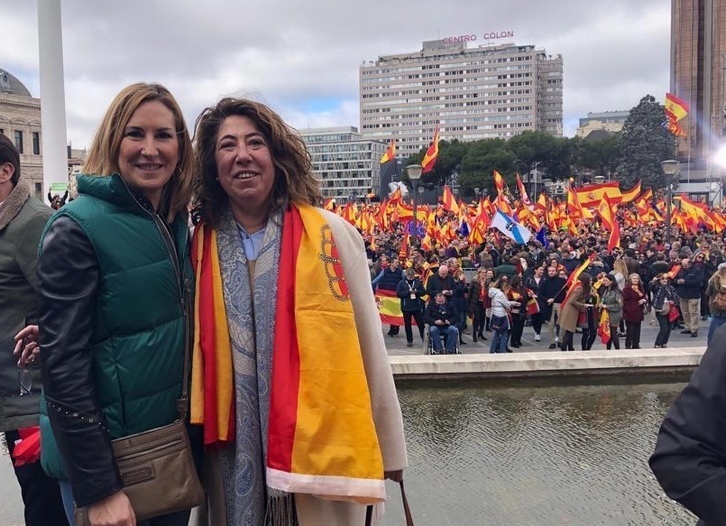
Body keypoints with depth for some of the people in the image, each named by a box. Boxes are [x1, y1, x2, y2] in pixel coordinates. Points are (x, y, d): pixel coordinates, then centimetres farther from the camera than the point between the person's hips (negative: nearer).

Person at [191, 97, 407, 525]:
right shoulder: (201, 244, 0)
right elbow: (197, 349, 9)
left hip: (324, 443, -2)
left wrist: (388, 447, 0)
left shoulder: (330, 233, -7)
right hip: (235, 450, 2)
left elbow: (369, 346, -4)